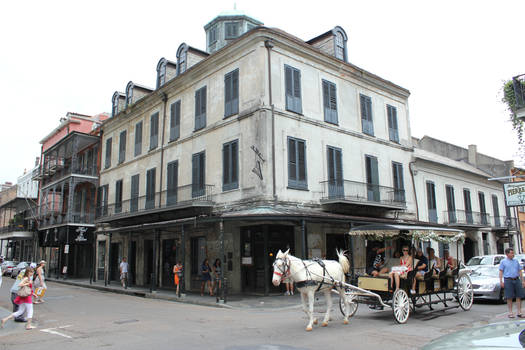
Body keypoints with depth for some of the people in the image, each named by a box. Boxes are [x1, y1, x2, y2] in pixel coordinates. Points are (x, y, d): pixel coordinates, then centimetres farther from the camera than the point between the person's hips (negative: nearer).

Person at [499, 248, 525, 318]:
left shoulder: (516, 261, 14)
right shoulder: (503, 262, 3)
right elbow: (501, 272, -1)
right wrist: (501, 281, -9)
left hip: (517, 280, 4)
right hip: (508, 280, -4)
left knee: (519, 297, 2)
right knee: (509, 297, -1)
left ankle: (519, 312, 9)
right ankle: (510, 313, 7)